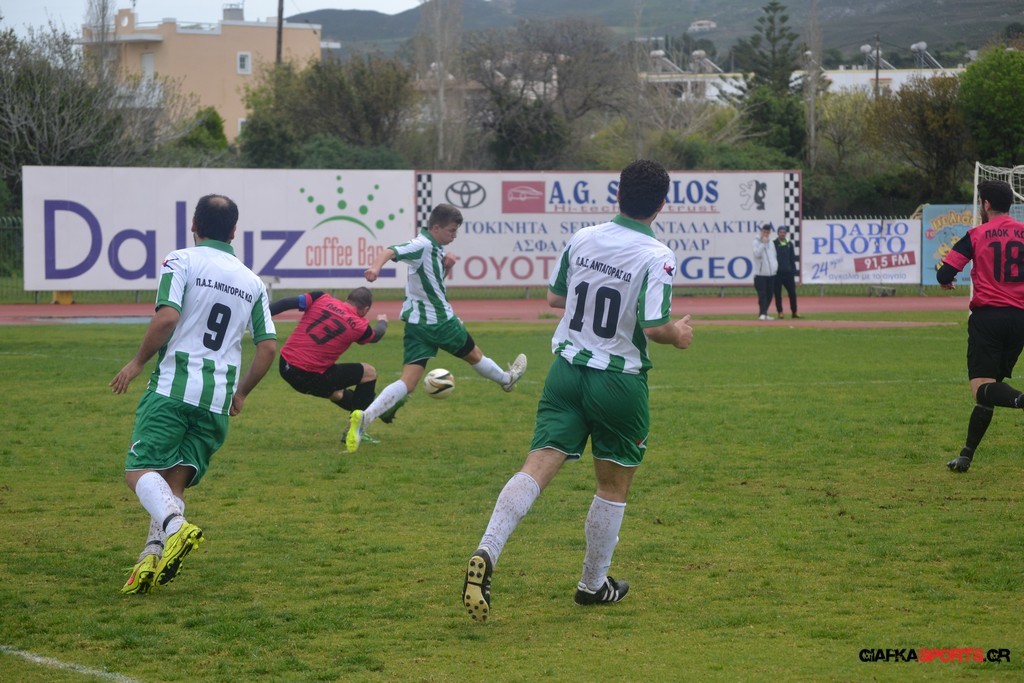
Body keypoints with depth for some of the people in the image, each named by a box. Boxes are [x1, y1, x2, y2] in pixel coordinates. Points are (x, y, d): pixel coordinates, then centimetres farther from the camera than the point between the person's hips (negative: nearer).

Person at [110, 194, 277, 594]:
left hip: (173, 385, -4)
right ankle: (154, 555, -11)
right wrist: (241, 393, 25)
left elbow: (167, 317, -15)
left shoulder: (181, 262, -1)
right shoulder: (252, 281, 14)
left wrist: (138, 362, -2)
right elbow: (268, 346, 12)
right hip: (218, 400, 4)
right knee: (175, 481, 8)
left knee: (140, 470, -4)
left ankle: (174, 527, -32)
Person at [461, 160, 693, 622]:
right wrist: (678, 334, 1)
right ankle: (593, 584, 25)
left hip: (567, 370, 4)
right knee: (614, 485, 15)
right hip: (619, 383, -4)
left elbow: (554, 297, 14)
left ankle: (486, 554, -28)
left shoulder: (581, 240, 4)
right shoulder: (657, 258, -13)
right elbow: (653, 327, -20)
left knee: (536, 468, -7)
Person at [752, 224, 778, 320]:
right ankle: (762, 313, -16)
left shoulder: (771, 243, 14)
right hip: (760, 273, -6)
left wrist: (775, 266, 10)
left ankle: (764, 313, 17)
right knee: (762, 294, -13)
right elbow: (757, 254, -20)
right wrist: (763, 243, -23)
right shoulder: (757, 242, -5)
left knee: (769, 294, 8)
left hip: (771, 273, 6)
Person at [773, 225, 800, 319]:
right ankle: (780, 312, 8)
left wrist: (793, 271, 8)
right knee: (778, 294, 1)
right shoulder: (774, 244, -1)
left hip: (788, 272, 3)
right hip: (777, 273, -3)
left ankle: (794, 312, 9)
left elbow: (793, 259, 13)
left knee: (792, 292, 1)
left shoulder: (789, 244, 10)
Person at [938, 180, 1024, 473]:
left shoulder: (976, 235, 0)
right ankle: (966, 456, 19)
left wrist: (945, 281, 20)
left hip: (986, 316, -4)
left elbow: (945, 275, -4)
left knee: (982, 388, -13)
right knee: (990, 388, 15)